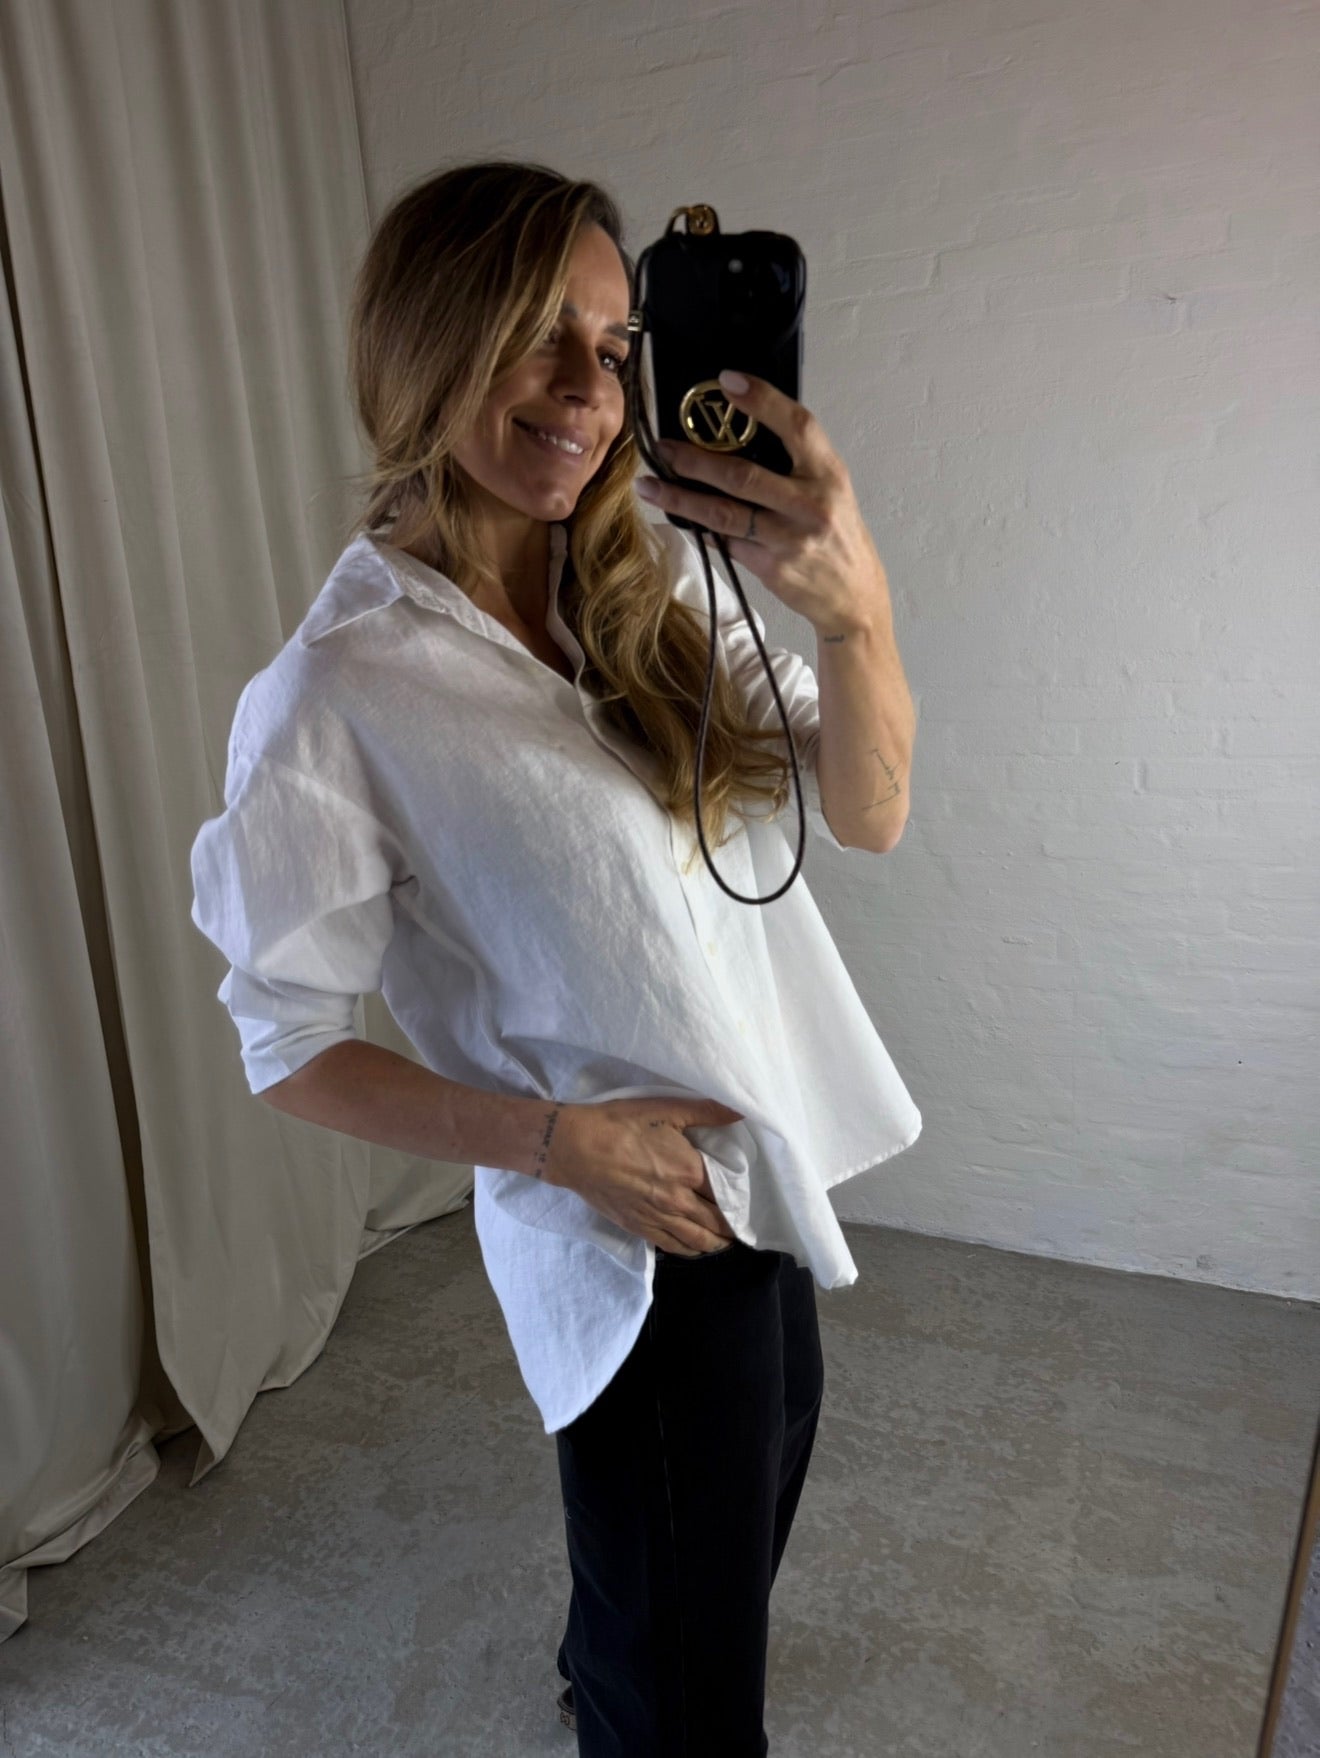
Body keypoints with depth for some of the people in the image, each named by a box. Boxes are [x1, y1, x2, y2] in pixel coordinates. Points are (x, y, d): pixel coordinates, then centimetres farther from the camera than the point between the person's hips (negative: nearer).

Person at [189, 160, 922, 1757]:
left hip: (772, 1161, 7)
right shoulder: (336, 696, -20)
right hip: (637, 1225, -7)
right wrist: (557, 1137, -20)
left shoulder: (655, 580, -3)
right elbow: (285, 1045, -12)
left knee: (760, 1464, 33)